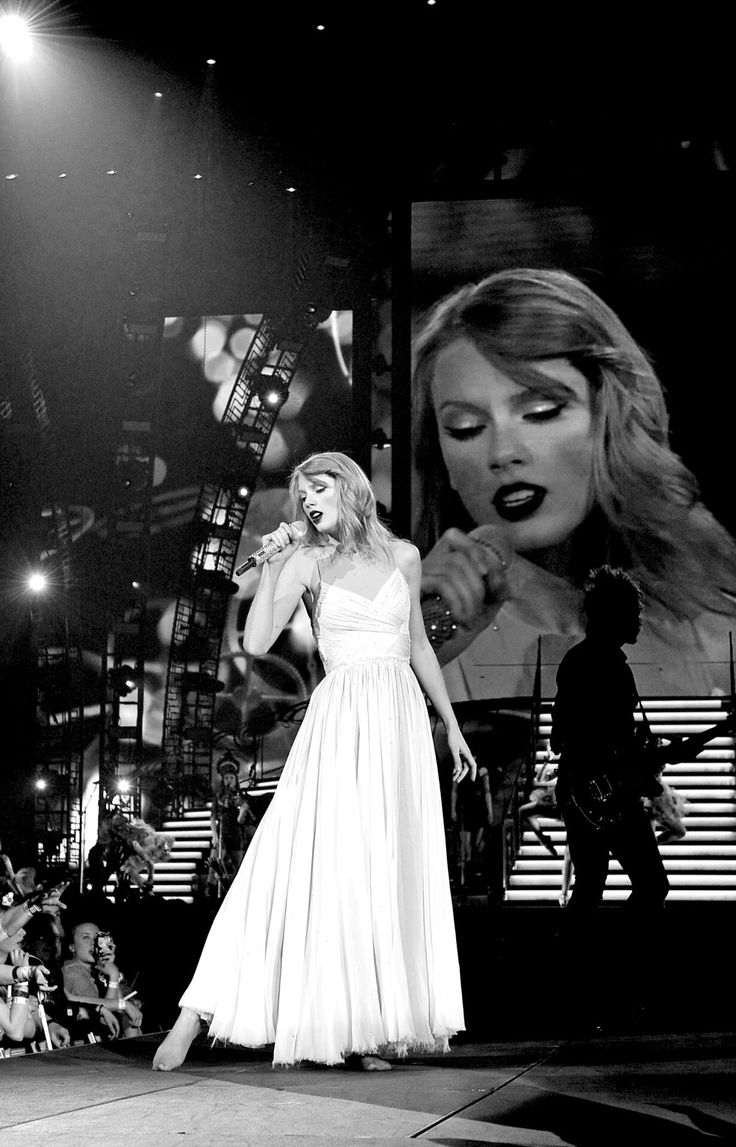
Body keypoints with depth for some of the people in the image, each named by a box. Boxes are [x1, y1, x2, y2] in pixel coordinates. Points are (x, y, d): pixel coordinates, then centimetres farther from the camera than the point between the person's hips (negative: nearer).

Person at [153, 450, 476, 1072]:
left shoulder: (402, 555, 11)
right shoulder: (307, 561, 3)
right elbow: (256, 643, -8)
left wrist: (453, 727, 20)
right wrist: (272, 564, -9)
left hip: (402, 720, 3)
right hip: (340, 721, -3)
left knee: (392, 871, -1)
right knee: (315, 862, -12)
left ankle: (364, 1029, 3)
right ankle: (197, 1011, -10)